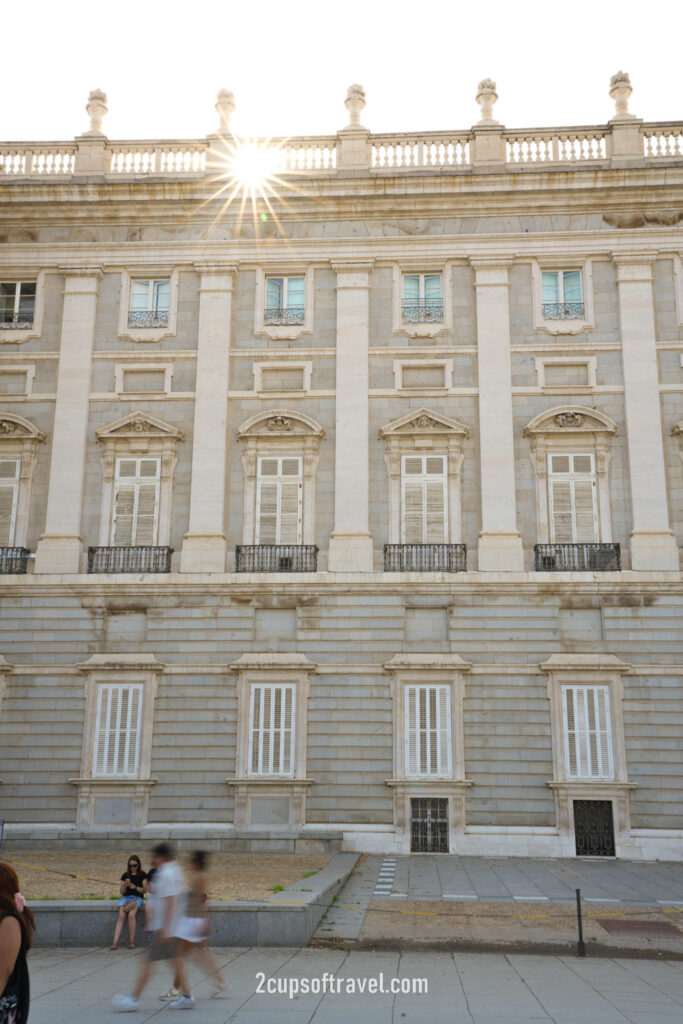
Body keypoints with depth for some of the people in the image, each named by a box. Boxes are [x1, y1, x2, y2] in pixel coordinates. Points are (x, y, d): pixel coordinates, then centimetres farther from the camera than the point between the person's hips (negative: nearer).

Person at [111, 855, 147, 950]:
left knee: (131, 914, -30)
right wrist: (125, 886, -11)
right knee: (121, 916, -25)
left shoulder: (142, 875, 6)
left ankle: (131, 942, -22)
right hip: (126, 897, 2)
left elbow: (144, 890, 2)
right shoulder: (125, 875, 11)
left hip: (137, 898, -2)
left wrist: (135, 887, -14)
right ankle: (115, 942, -30)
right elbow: (122, 892, 9)